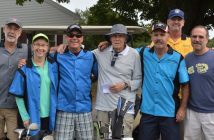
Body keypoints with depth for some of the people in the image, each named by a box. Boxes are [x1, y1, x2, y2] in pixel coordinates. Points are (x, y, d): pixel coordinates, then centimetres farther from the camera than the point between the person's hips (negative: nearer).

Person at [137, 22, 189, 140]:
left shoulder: (178, 58, -6)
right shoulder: (144, 54, 0)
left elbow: (185, 85, -3)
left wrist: (183, 108, -6)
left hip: (170, 112, -2)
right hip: (147, 111, 2)